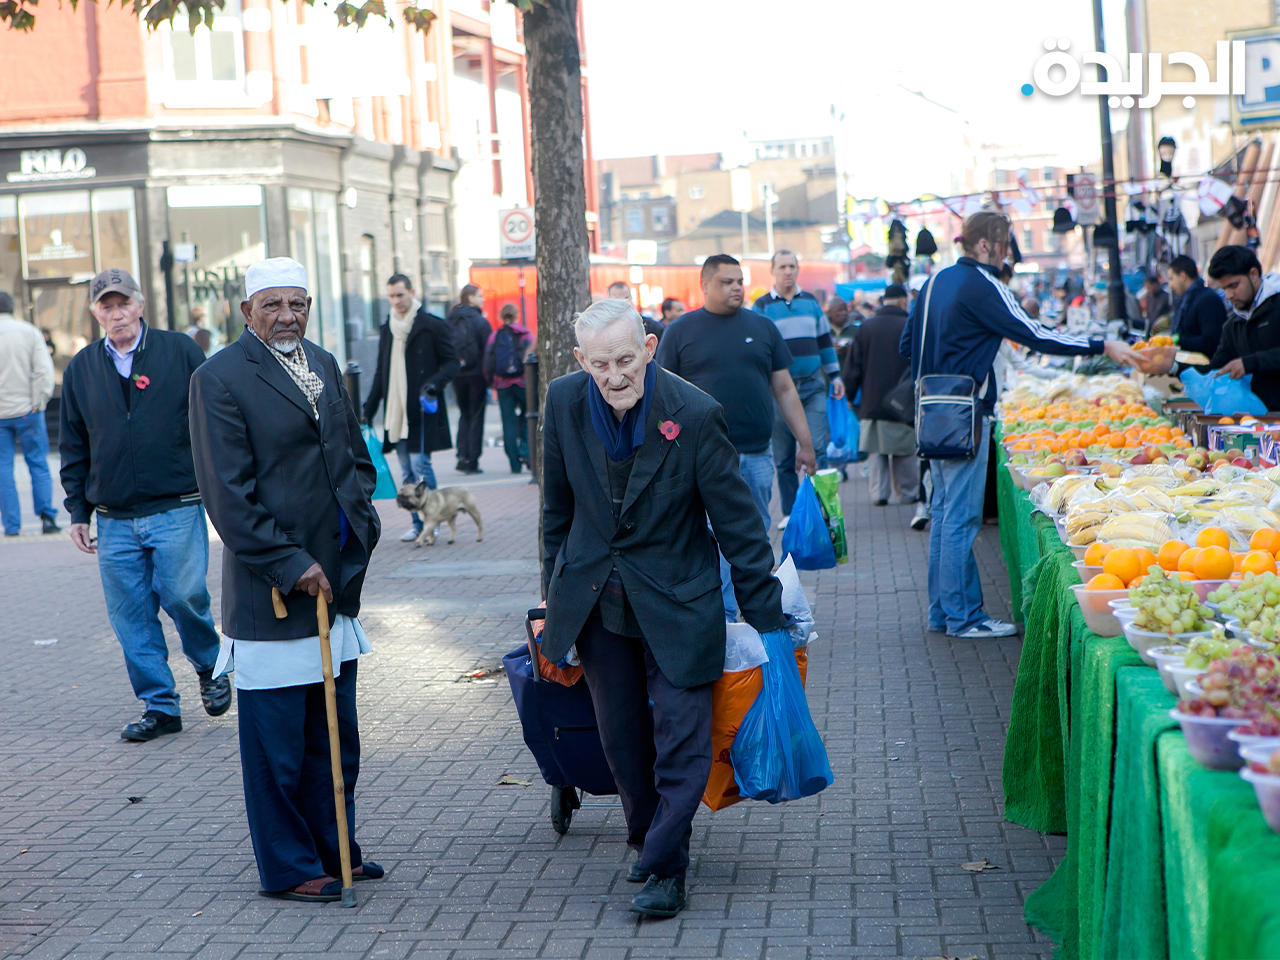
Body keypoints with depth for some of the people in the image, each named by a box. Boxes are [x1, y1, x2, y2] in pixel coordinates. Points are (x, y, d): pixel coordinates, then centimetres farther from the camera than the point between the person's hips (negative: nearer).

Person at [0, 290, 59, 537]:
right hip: (27, 410, 1)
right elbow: (44, 370, -7)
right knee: (38, 463, 8)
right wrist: (38, 402, -3)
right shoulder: (29, 331, 1)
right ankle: (46, 514, -5)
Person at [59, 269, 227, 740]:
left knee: (183, 596, -9)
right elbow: (74, 447, 16)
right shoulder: (80, 369, 10)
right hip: (114, 520, 3)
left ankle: (210, 667, 20)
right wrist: (78, 511, 12)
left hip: (177, 510, -3)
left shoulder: (180, 351, 1)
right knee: (131, 615, 2)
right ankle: (159, 706, 13)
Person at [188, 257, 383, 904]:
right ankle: (289, 869, 14)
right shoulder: (219, 378, -9)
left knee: (336, 734, 15)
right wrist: (290, 564, -16)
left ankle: (335, 850, 28)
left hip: (336, 582, 7)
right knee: (277, 742, 2)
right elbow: (228, 493, -14)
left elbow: (357, 455, 23)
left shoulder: (324, 366, 14)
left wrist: (359, 521, 7)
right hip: (270, 589, -7)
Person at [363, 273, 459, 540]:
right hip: (396, 411, 6)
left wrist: (435, 382, -19)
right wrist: (369, 409, 18)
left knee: (420, 463, -10)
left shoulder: (432, 326, -4)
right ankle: (418, 522, 12)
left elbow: (451, 362, -1)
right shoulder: (387, 329, 14)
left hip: (422, 410, -6)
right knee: (407, 471, 6)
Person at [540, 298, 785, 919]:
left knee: (681, 739, -4)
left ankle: (664, 868, 6)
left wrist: (764, 615, -10)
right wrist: (553, 591, 13)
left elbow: (737, 521, -12)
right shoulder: (565, 402, -8)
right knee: (621, 737, 13)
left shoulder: (695, 414, -19)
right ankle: (647, 839, 33)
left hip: (676, 600, -3)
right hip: (595, 599, 4)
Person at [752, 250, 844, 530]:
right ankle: (790, 512, 12)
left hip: (813, 385, 2)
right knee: (783, 457, 3)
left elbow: (824, 341, 18)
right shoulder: (762, 307, 1)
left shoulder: (811, 302, 10)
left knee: (816, 448, -8)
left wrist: (835, 376, 14)